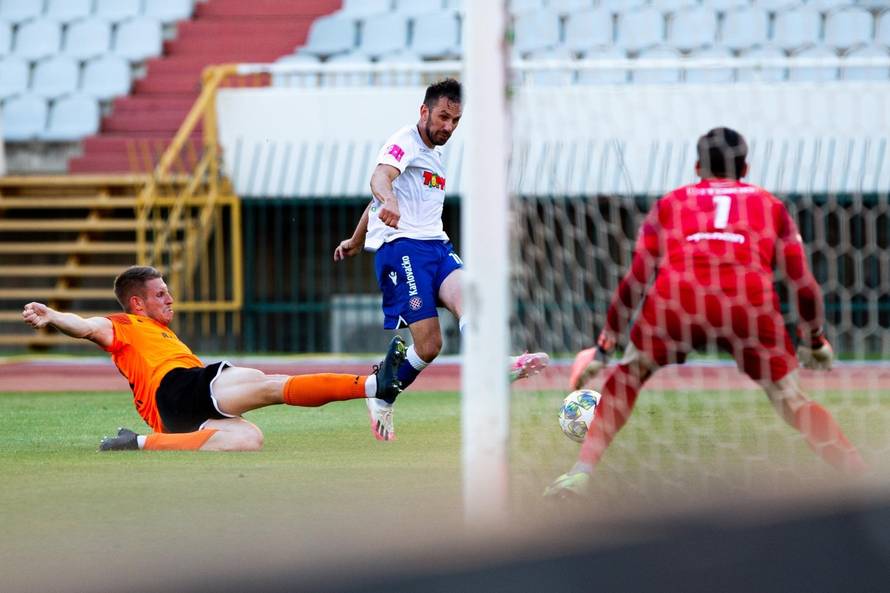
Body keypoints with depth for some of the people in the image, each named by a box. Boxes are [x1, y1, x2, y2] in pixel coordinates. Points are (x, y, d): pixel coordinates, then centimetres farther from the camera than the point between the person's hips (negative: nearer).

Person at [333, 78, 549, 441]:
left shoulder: (434, 155, 26)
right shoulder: (405, 142, 0)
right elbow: (380, 178, -23)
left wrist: (356, 241, 51)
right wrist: (389, 201, -47)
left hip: (436, 247, 6)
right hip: (401, 246, -6)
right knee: (428, 344, -18)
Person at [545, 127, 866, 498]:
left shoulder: (670, 203, 29)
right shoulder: (771, 205, 29)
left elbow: (635, 281, 25)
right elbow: (804, 286, 26)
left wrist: (604, 347, 32)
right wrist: (815, 342, 41)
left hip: (674, 300, 0)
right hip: (751, 300, 0)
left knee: (625, 379, 24)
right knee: (791, 400, 14)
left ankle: (581, 474, 15)